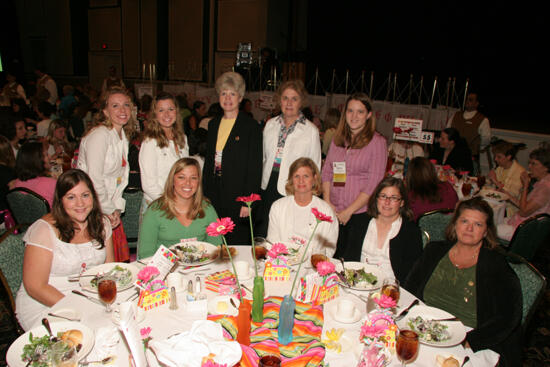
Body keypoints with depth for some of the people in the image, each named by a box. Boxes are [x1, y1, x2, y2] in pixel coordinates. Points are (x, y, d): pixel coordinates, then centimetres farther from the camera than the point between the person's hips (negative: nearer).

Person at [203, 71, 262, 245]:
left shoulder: (251, 127, -5)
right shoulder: (213, 124, 12)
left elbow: (255, 167, -8)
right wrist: (205, 194, 12)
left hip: (237, 197, -5)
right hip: (213, 195, 5)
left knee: (238, 244, 2)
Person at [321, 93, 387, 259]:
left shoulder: (377, 142, -5)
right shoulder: (337, 139, 11)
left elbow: (373, 184, -10)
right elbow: (326, 172, 11)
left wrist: (349, 211, -12)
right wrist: (327, 202, -2)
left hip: (361, 212, -4)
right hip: (334, 212, 4)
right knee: (332, 259, 9)